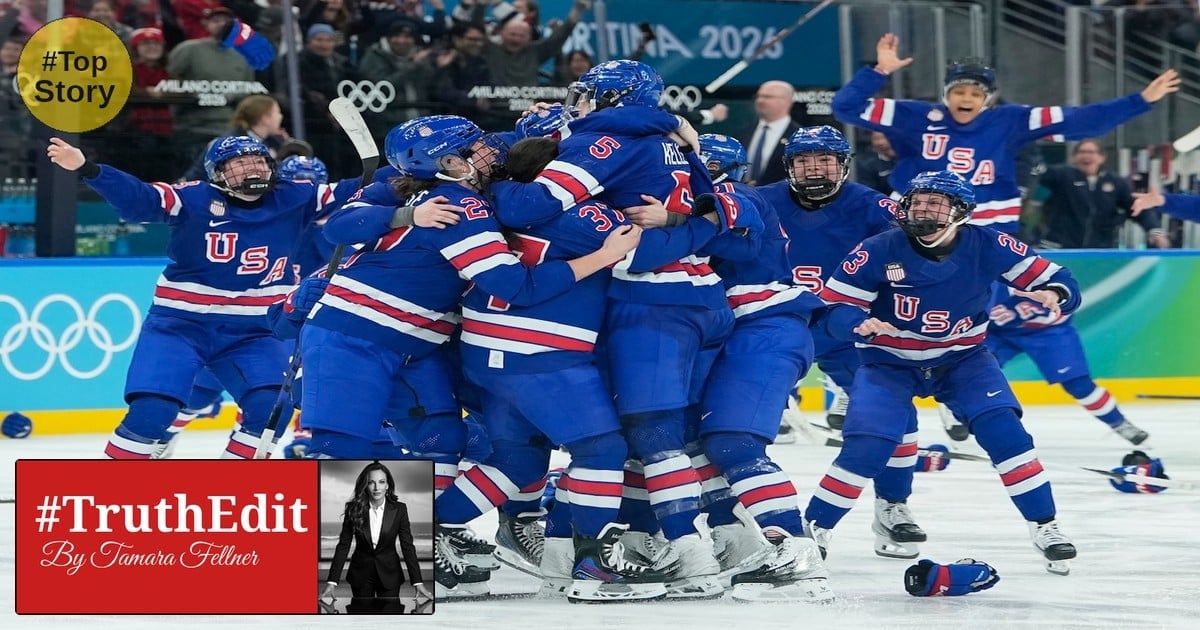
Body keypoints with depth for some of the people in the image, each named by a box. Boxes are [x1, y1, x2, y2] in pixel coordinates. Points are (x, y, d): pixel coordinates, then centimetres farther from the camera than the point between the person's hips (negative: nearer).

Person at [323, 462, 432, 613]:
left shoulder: (399, 509, -8)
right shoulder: (354, 509, -8)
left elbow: (408, 546, -8)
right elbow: (343, 546, -6)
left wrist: (418, 583, -14)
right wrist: (332, 582, -12)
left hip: (389, 574, -1)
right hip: (361, 574, 1)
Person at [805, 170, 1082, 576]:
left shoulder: (988, 247, -17)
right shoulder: (878, 252, -20)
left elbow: (1056, 282, -13)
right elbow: (835, 308, -15)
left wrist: (1054, 296, -37)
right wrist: (861, 325, -38)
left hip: (962, 359, 1)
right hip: (889, 362, -1)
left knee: (1003, 430, -17)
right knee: (866, 447, -18)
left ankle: (1045, 527, -4)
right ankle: (812, 528, -1)